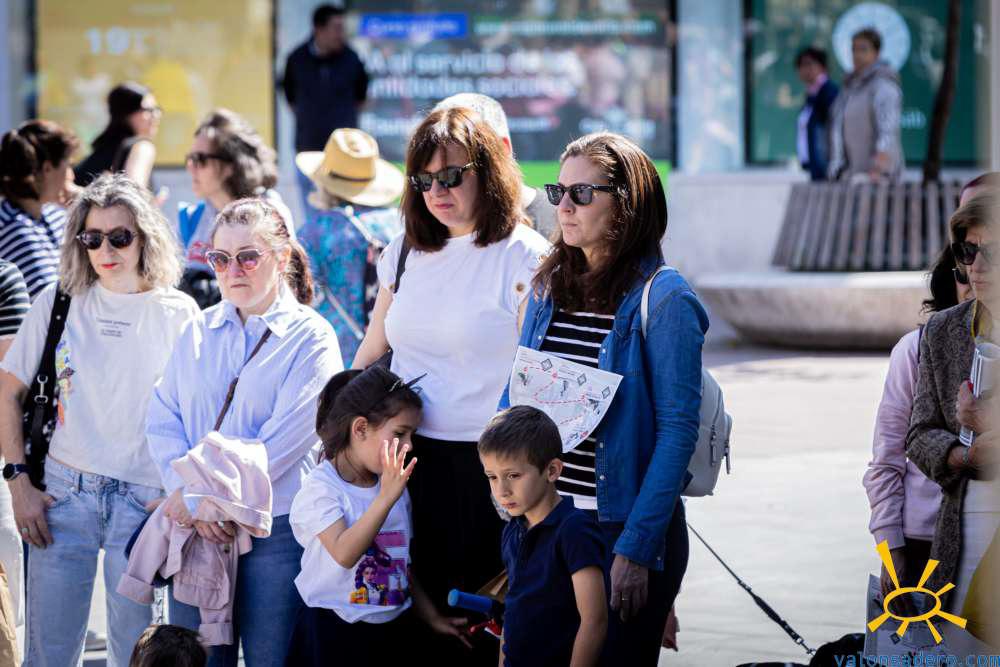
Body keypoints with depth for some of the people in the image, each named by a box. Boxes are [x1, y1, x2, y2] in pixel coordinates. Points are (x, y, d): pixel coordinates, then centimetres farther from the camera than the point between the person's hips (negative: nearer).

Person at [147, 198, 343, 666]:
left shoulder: (311, 338, -5)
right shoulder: (199, 333, 10)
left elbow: (285, 439, -13)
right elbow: (163, 421, 5)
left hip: (274, 529, -4)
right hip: (194, 527, 4)